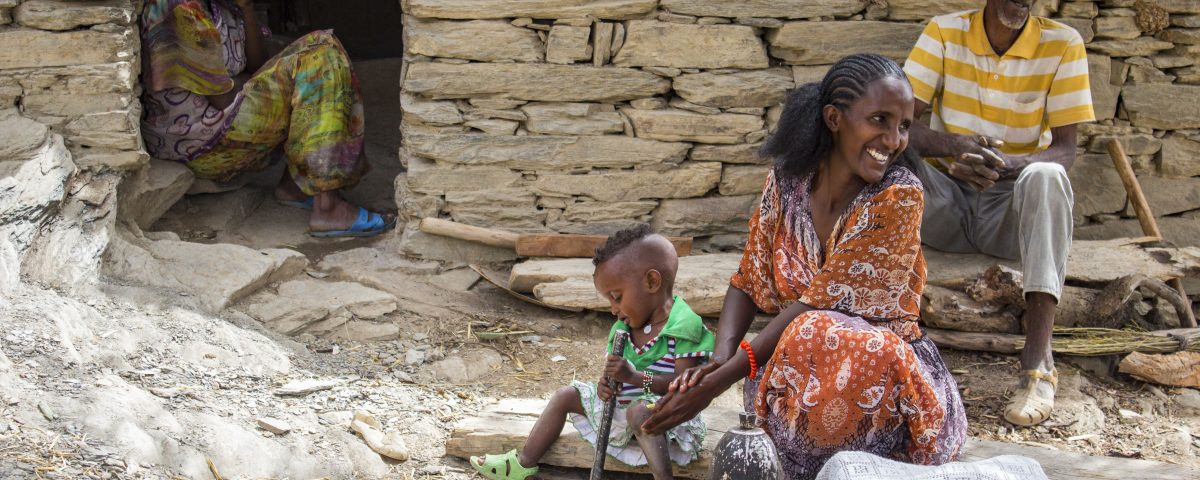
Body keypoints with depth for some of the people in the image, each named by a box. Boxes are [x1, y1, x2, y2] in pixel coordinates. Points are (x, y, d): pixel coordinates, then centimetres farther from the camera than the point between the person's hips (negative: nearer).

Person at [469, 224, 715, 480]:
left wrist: (634, 377, -33)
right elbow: (614, 370, 10)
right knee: (567, 395, 12)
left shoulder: (684, 327, -19)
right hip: (620, 405, 9)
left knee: (640, 411, -40)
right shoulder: (623, 328, 6)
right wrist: (606, 383, -16)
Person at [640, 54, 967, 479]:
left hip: (883, 363, -3)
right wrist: (720, 358, -15)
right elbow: (748, 283, 7)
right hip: (790, 360, 3)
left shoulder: (899, 197, -15)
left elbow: (818, 305, -19)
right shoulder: (788, 179, -1)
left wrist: (721, 379, -21)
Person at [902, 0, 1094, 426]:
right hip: (947, 207, 1)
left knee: (1045, 176, -34)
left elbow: (1065, 151, -10)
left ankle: (1038, 363, -38)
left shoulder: (1062, 44, -4)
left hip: (1013, 214, -1)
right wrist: (955, 145, -32)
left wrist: (1004, 165, -32)